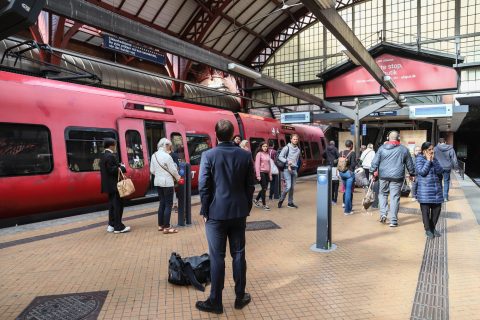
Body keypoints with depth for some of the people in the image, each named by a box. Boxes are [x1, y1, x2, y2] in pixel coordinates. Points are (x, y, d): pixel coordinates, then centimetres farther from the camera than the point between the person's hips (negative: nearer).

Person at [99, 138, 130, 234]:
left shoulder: (103, 156, 15)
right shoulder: (111, 156, -17)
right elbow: (112, 170, -24)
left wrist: (119, 166, 8)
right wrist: (122, 168, -11)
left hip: (109, 185, 10)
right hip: (114, 185, -10)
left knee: (112, 204, 16)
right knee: (118, 205, -4)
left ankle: (111, 225, 22)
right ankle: (118, 227, -1)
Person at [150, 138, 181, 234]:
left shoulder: (154, 156, 5)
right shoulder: (167, 156, -17)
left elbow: (152, 170, 9)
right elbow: (173, 170, -12)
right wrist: (178, 178, 5)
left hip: (157, 182, 7)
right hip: (167, 182, -7)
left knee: (162, 203, 15)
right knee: (168, 204, -1)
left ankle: (161, 225, 21)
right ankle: (166, 227, 0)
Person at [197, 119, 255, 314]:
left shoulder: (208, 155, -10)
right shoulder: (245, 155, -1)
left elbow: (203, 186, -11)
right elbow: (250, 185, 3)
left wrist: (204, 211, 1)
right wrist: (246, 208, 13)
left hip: (216, 213, -3)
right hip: (239, 212, 3)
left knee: (217, 257, 4)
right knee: (238, 255, 12)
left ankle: (215, 302, 14)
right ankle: (240, 297, 23)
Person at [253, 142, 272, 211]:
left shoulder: (268, 154, 13)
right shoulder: (259, 154, -6)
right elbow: (257, 165, -11)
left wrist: (270, 174, 13)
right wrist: (258, 175, -15)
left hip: (267, 173, 7)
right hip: (261, 173, -7)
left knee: (265, 188, 10)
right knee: (264, 188, -4)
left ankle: (256, 200, 27)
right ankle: (264, 204, 7)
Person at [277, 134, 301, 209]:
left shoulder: (298, 150, 14)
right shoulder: (287, 147, -4)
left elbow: (297, 160, 17)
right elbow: (280, 157, -7)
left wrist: (294, 166, 0)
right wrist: (287, 161, -20)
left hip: (294, 169, 6)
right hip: (287, 169, -6)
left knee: (292, 187, 9)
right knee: (288, 186, -13)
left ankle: (290, 203, 20)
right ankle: (281, 200, 6)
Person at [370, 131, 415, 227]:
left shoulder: (382, 148, 3)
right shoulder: (404, 149, 5)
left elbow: (375, 162, 1)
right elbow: (409, 163, 14)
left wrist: (373, 172, 9)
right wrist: (412, 174, 26)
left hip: (383, 176, 1)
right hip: (397, 177, 0)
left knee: (383, 194, 19)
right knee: (395, 197, 2)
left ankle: (383, 213, 5)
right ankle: (393, 220, 4)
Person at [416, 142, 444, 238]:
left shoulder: (435, 158, 12)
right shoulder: (419, 159, -4)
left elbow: (440, 171, -2)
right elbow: (422, 172, -16)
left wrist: (433, 160, -10)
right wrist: (428, 161, -12)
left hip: (436, 188, 5)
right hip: (424, 189, -5)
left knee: (437, 208, 7)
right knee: (426, 209, -1)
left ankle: (433, 227, 24)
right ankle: (428, 229, 12)